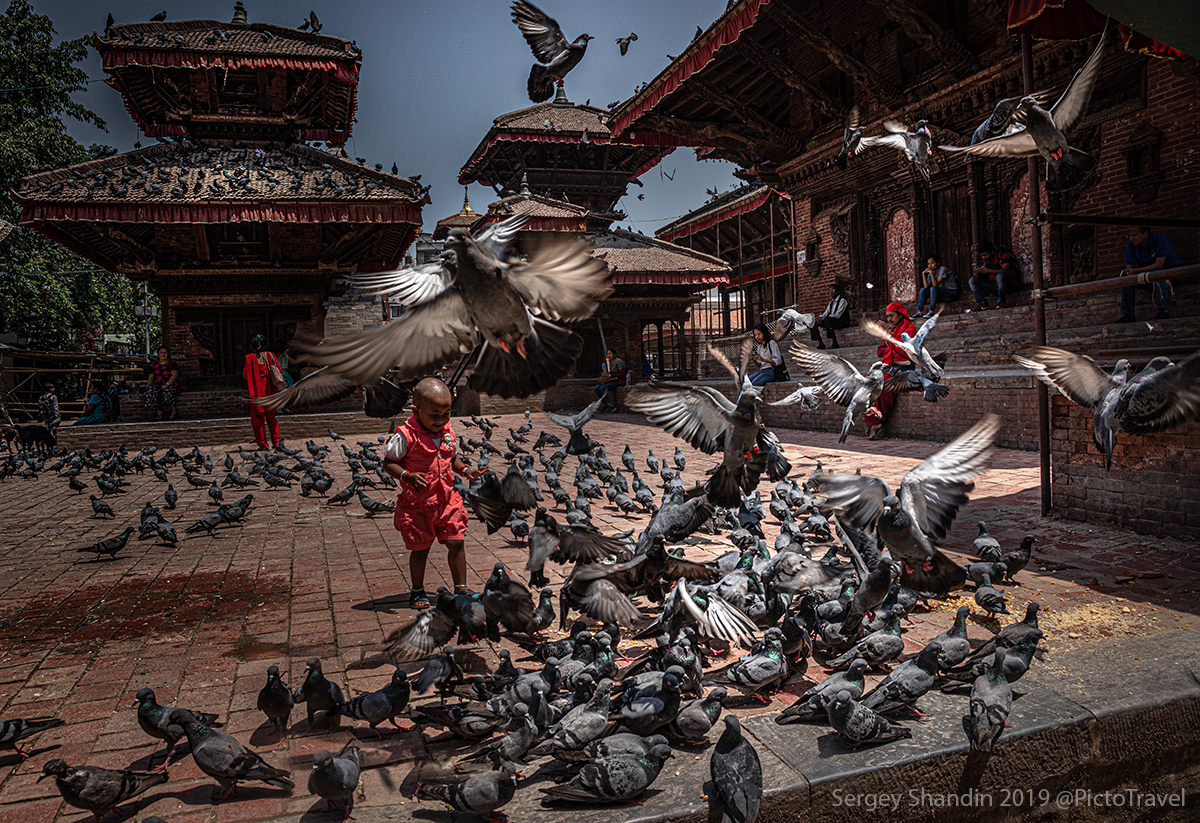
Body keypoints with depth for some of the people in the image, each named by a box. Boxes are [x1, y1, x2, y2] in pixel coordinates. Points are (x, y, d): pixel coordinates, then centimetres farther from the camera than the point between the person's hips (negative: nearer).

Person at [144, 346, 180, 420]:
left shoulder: (172, 363, 5)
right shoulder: (154, 364, 16)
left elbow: (174, 375, -10)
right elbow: (151, 378, 13)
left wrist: (166, 384, -23)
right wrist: (147, 388, -2)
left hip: (170, 384, -3)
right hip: (157, 385, 3)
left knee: (167, 390, -38)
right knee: (150, 391, -29)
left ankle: (173, 411, -20)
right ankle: (158, 412, -23)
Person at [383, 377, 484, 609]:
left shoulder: (448, 433, 3)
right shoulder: (406, 436, -16)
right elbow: (388, 462, -11)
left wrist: (465, 470, -2)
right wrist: (407, 476, -26)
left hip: (446, 499, 5)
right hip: (417, 503, -4)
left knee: (456, 542, 4)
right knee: (420, 548, 7)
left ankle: (461, 588, 18)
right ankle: (417, 592, 27)